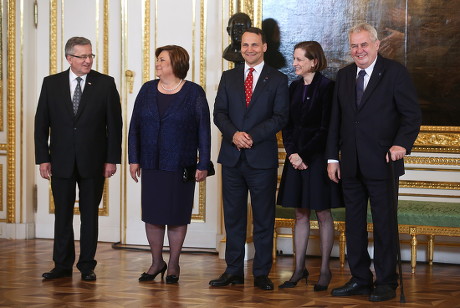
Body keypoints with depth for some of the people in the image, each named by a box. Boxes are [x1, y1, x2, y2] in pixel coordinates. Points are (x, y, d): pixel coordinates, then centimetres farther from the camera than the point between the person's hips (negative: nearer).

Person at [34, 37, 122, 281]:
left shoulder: (105, 84, 0)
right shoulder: (51, 84, 4)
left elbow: (114, 124, 0)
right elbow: (41, 123, 4)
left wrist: (112, 159, -6)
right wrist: (43, 158, -3)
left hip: (93, 162, -1)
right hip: (61, 162, 1)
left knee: (90, 214, 5)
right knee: (62, 214, 6)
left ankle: (87, 266, 13)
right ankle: (62, 266, 14)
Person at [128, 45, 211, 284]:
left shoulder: (194, 93, -3)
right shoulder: (148, 90, 6)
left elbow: (204, 130, -3)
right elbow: (135, 126, 7)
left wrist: (203, 165, -7)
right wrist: (134, 159, 1)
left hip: (180, 166, -3)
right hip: (151, 166, 3)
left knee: (177, 217, 3)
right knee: (152, 215, 5)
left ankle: (174, 265, 16)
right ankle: (157, 262, 19)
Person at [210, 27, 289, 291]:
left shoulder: (278, 80, 3)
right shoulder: (229, 78, 12)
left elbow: (280, 117, -6)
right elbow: (219, 112, 5)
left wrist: (252, 136, -16)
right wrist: (234, 134, -13)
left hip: (262, 158, -3)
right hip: (232, 158, 3)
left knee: (264, 218, 2)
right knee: (233, 217, 7)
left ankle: (262, 273, 8)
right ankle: (234, 271, 13)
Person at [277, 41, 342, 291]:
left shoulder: (326, 87, -9)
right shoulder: (294, 87, 10)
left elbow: (326, 129, -13)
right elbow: (287, 125, 10)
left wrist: (303, 154, -14)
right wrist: (292, 153, -5)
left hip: (317, 156, -6)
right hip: (296, 157, 6)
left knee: (323, 214, 1)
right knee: (300, 214, 9)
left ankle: (325, 270, 7)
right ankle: (299, 269, 13)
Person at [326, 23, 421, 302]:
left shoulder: (395, 72, -5)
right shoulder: (344, 75, 12)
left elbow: (412, 114, -8)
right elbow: (336, 119, 15)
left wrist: (402, 143, -23)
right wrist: (333, 157, 10)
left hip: (382, 163, -5)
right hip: (351, 164, 6)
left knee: (385, 223, 1)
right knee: (354, 223, 10)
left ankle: (386, 282, 9)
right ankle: (360, 279, 20)